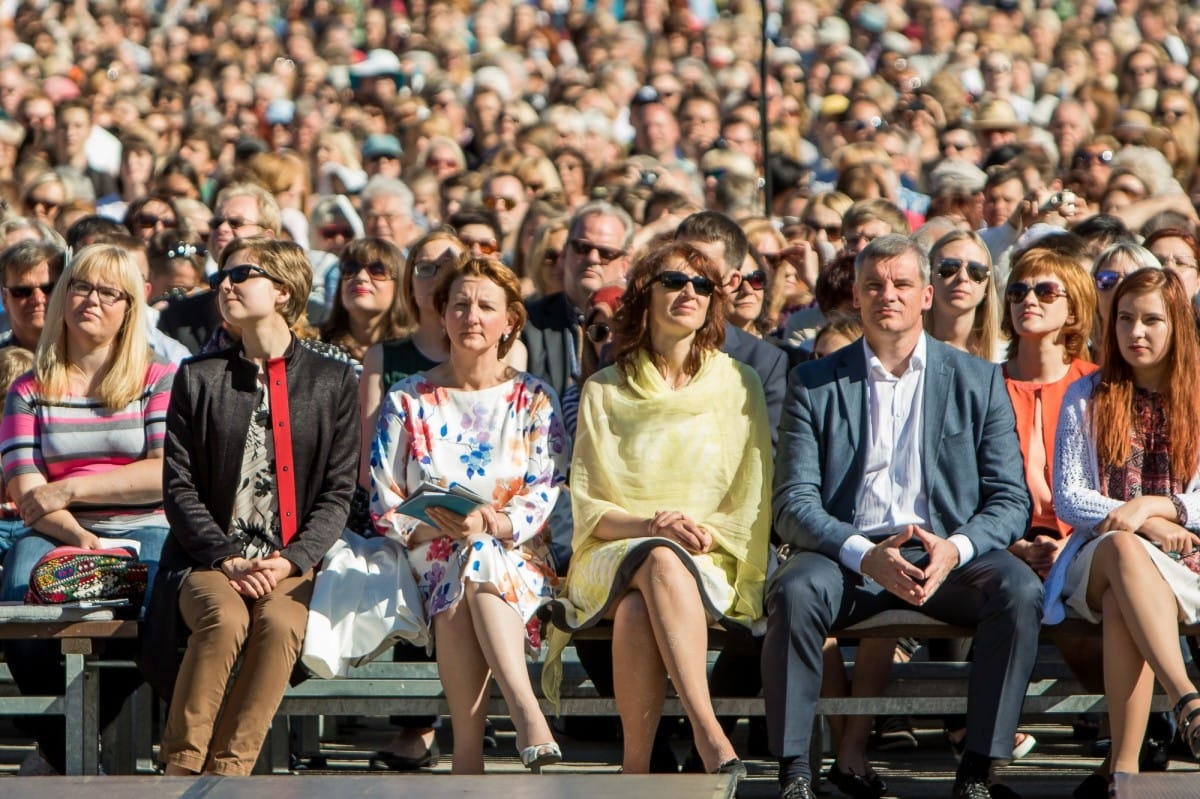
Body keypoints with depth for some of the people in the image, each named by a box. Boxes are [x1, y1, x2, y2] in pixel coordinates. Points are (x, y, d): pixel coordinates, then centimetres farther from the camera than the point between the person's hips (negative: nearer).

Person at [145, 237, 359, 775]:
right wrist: (228, 560, -12)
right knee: (224, 618, -33)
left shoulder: (333, 381, 9)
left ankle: (227, 770, -28)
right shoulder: (198, 378, 11)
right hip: (209, 556, 0)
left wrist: (290, 562, -11)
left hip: (292, 562, 0)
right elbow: (179, 488, 4)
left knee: (280, 623, -34)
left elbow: (338, 492, 5)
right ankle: (180, 766, -25)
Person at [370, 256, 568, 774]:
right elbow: (385, 507, 5)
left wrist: (489, 525, -22)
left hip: (517, 560, -1)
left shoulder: (534, 400, 10)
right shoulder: (408, 401, 11)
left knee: (477, 561, -36)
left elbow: (545, 499, -1)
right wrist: (433, 527, -16)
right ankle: (526, 714, -46)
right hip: (431, 558, 1)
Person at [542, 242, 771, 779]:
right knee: (658, 559, -38)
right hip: (613, 557, 0)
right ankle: (710, 737, -47)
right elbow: (585, 504, 7)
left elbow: (754, 499, 9)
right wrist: (650, 524, -12)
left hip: (707, 563, 0)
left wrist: (706, 532, -12)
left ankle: (635, 765, -45)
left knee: (638, 608, -37)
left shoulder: (737, 386, 14)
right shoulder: (604, 392, 15)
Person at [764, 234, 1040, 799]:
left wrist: (955, 548, -16)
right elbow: (793, 504, 0)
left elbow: (1010, 500, 6)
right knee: (795, 592, -33)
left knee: (1019, 592, -30)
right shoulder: (815, 385, 9)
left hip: (949, 559, 1)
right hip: (846, 555, -1)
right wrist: (866, 556, -19)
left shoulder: (976, 381, 12)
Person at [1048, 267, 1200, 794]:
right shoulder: (1087, 398, 12)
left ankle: (1123, 764, -42)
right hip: (1095, 560, 0)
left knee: (1122, 606, -37)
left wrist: (1154, 505, -16)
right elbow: (1067, 499, 3)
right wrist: (1147, 526, -12)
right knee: (1124, 548, -39)